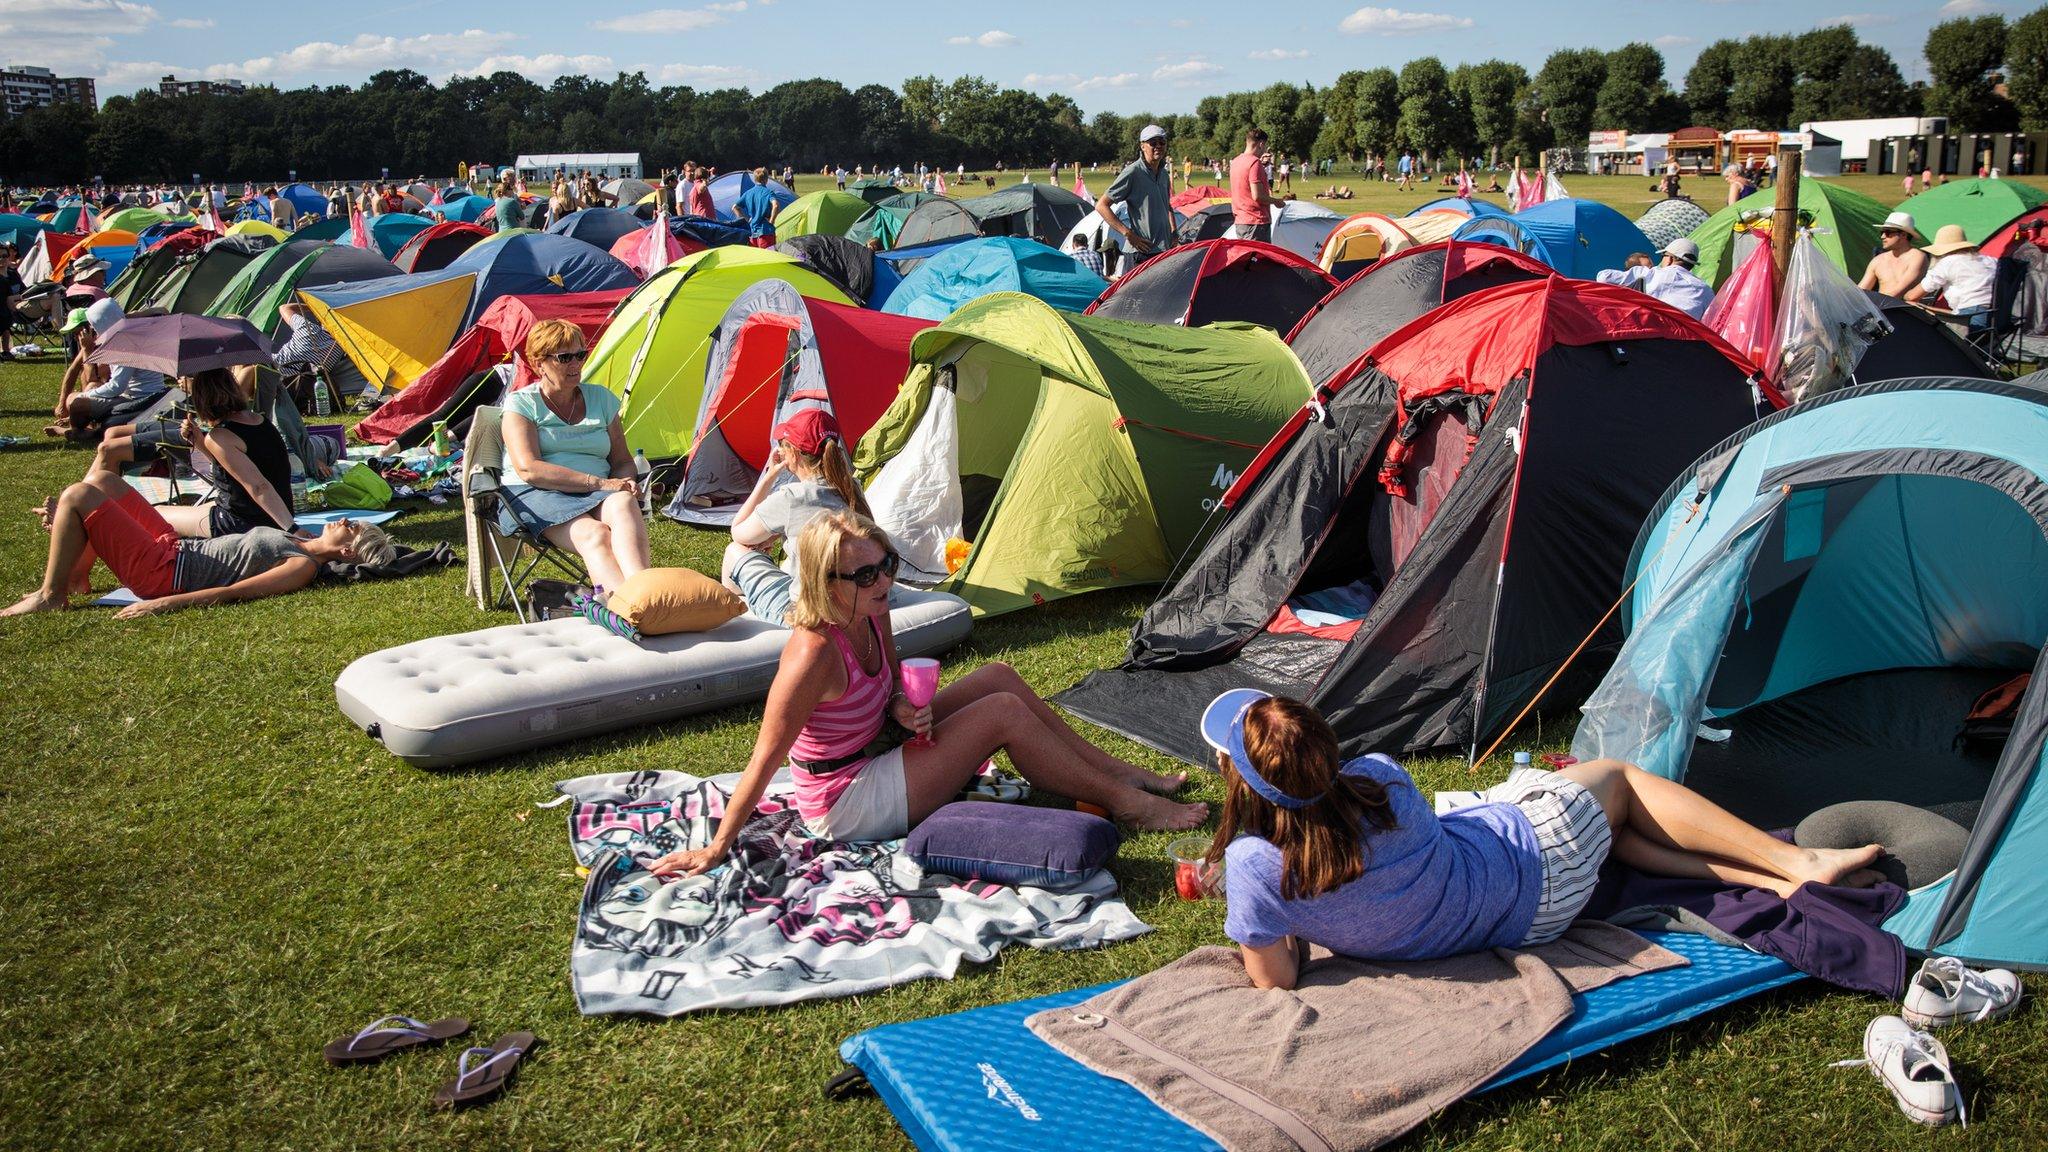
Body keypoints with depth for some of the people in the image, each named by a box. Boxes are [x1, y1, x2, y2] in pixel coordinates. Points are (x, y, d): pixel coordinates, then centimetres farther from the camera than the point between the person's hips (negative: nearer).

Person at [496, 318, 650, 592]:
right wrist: (600, 483, -18)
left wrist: (625, 483, -7)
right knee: (593, 534, -36)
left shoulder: (601, 398, 17)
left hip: (596, 497, 3)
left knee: (623, 503, -35)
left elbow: (623, 461, 21)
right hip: (534, 497, -3)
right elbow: (528, 470, -11)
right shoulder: (521, 403, 3)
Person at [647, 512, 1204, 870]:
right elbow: (764, 761, -27)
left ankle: (1124, 773, 12)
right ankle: (1123, 802, -2)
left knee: (999, 677, 4)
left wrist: (904, 709, -11)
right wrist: (715, 850, -23)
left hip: (876, 754, 9)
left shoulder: (872, 615, -5)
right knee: (1003, 713, -15)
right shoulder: (815, 654, -30)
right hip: (849, 807, -9)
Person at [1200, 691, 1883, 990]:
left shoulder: (1255, 867, -32)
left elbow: (1276, 981, -22)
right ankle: (1793, 862, 32)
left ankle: (1785, 872, 25)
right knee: (1618, 778, 25)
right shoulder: (1378, 780, -28)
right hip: (1534, 851, -2)